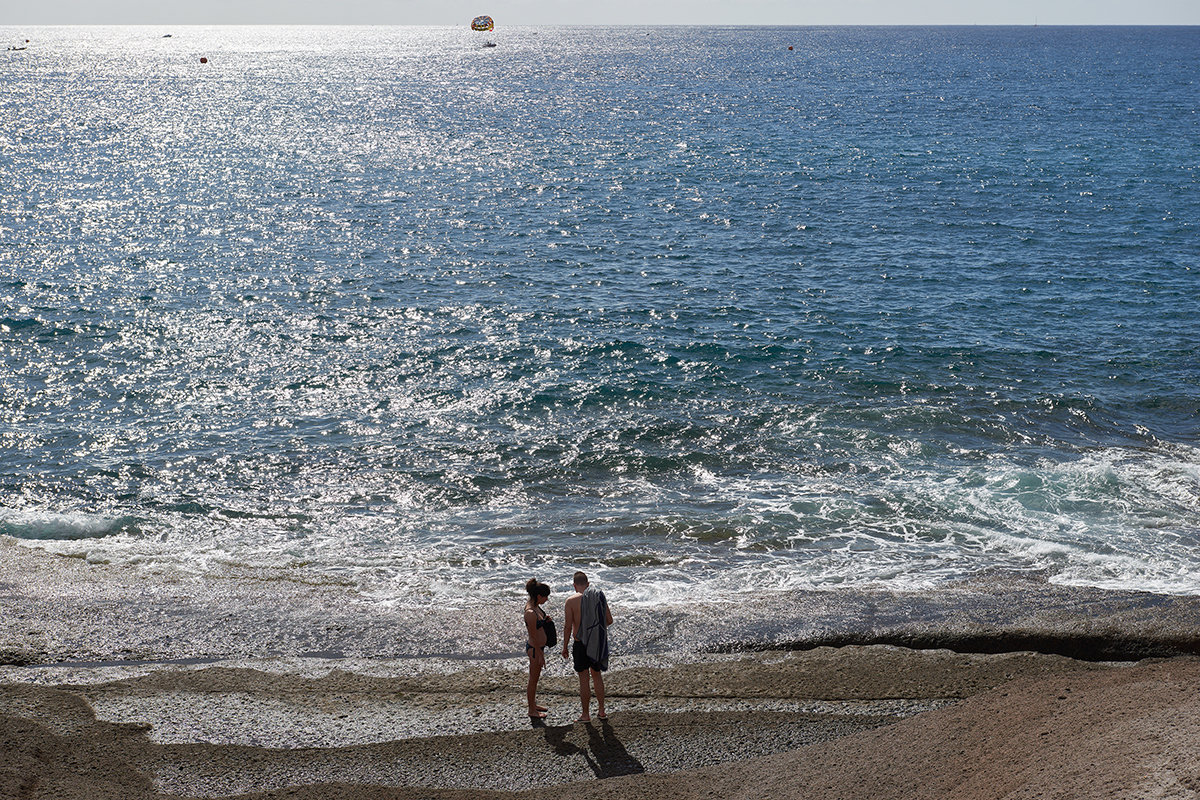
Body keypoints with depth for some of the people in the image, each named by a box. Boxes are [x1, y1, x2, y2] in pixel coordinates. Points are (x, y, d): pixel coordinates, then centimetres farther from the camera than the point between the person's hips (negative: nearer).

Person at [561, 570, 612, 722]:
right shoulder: (599, 597, 1)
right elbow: (609, 620, 5)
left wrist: (565, 647, -1)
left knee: (584, 679, 5)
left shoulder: (571, 600, -11)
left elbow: (568, 626, -11)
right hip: (598, 643, 4)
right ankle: (601, 711, 25)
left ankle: (586, 714, 13)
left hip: (581, 643, -4)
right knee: (597, 675, 20)